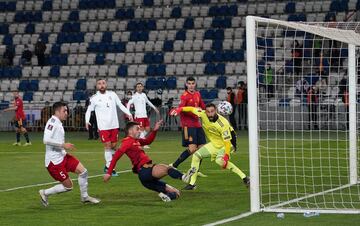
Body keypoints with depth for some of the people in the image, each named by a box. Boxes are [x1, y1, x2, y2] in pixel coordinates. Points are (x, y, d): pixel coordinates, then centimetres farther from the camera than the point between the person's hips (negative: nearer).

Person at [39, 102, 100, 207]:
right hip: (54, 160, -10)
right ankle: (45, 193, 13)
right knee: (68, 186, -4)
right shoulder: (52, 122, -18)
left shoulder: (58, 123, 13)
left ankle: (84, 197, 17)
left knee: (83, 171, 2)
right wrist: (63, 145, -24)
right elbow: (46, 140, -28)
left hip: (62, 156, 10)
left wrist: (64, 147, 18)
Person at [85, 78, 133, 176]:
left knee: (113, 145, 7)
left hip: (114, 125, 3)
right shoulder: (94, 98, -2)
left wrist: (128, 113, 0)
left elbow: (120, 105, 11)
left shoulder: (112, 94, 5)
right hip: (103, 127, -3)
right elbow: (89, 110, 2)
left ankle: (108, 165, 23)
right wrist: (87, 121, -14)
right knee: (107, 145, -6)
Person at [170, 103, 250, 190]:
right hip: (214, 144, 7)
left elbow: (227, 141, -30)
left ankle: (244, 177, -25)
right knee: (196, 156, -1)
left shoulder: (223, 124, -33)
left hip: (225, 144, -7)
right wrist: (180, 109, -11)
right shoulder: (203, 114, -18)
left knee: (220, 161, -32)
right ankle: (192, 183, 8)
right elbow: (192, 109, -1)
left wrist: (226, 156, -36)